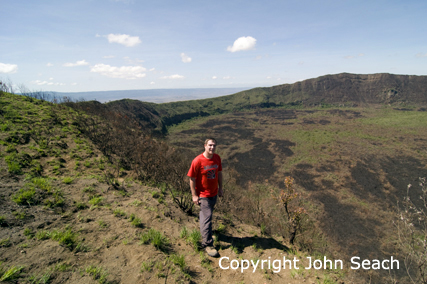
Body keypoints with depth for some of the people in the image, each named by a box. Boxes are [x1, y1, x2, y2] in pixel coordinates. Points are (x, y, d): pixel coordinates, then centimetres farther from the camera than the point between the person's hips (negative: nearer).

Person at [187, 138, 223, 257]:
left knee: (206, 215, 25)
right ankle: (207, 244, 10)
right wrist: (194, 195, -15)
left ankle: (204, 231, 50)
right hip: (203, 195, -6)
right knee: (207, 217, -4)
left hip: (214, 193, 6)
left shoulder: (217, 158, -3)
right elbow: (192, 179, -16)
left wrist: (220, 188, 12)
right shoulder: (198, 161, -22)